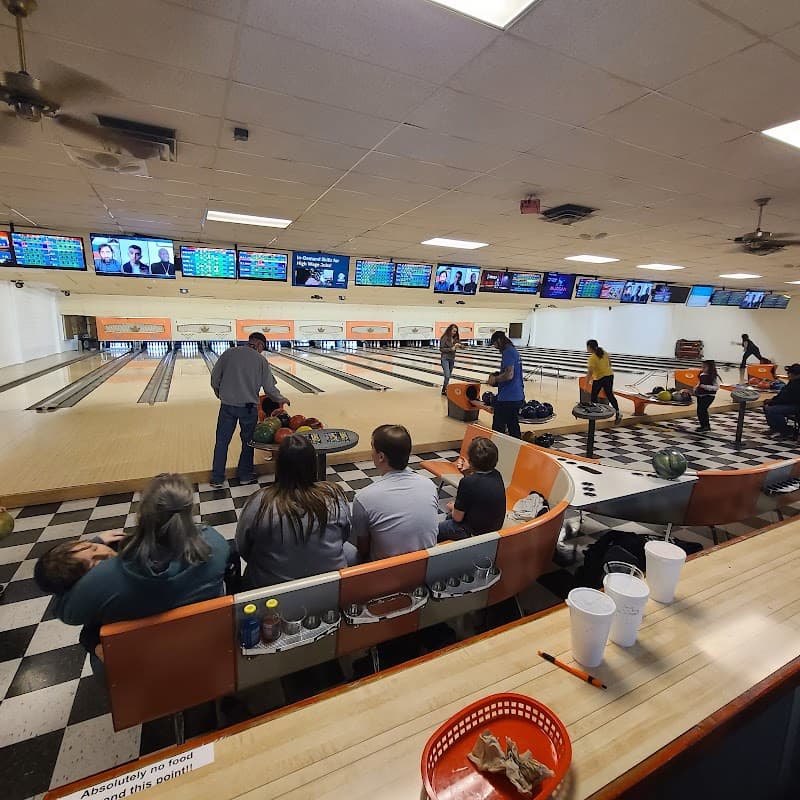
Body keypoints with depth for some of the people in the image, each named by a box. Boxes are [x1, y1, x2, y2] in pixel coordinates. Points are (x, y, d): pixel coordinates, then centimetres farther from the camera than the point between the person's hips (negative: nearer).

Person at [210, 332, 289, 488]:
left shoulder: (229, 353, 1)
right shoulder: (261, 360, -5)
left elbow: (215, 378, 4)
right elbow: (269, 388, -4)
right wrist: (281, 400, 13)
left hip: (227, 405, 2)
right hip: (248, 407, -2)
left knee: (222, 442, 11)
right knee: (248, 441, 15)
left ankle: (217, 478, 18)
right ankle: (245, 475, 25)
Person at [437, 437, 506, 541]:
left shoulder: (468, 482, -30)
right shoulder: (496, 475, -9)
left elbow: (458, 517, -18)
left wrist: (452, 508, 2)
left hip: (475, 532, -8)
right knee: (449, 517, 29)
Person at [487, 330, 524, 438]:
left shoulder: (508, 352, -16)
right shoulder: (514, 351, 15)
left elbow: (509, 375, -25)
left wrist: (495, 379, -10)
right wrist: (498, 375, 16)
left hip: (507, 399, -10)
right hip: (517, 397, 10)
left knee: (498, 429, -1)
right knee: (514, 427, 16)